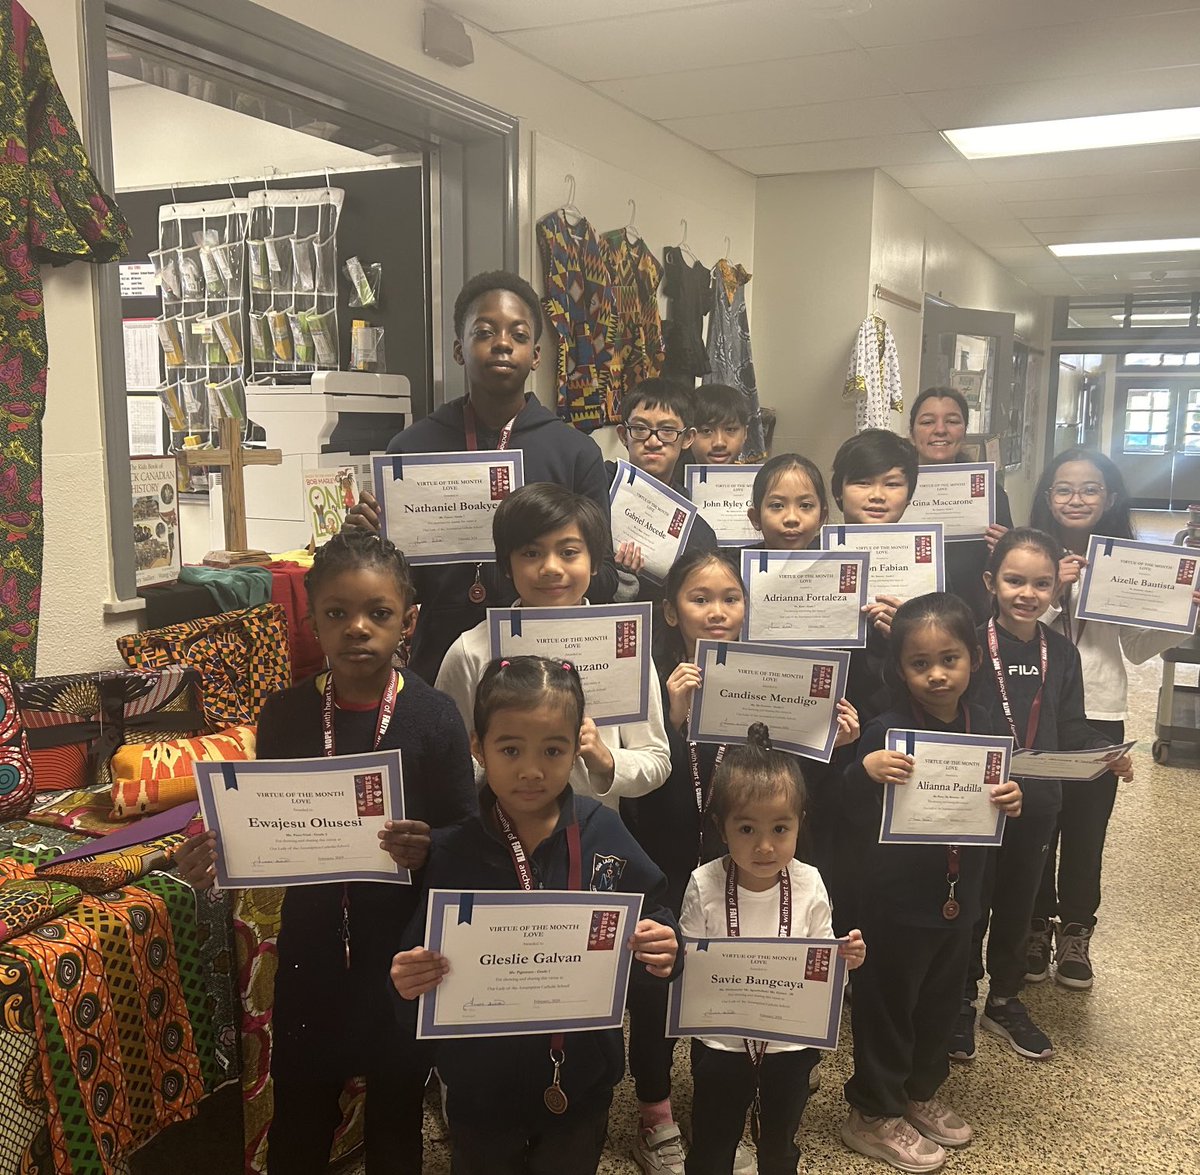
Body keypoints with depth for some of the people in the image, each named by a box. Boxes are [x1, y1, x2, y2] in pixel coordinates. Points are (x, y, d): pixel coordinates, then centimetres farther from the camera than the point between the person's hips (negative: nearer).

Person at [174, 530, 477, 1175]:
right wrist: (220, 856, -15)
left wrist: (426, 849, -29)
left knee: (396, 1117, 18)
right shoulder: (285, 714, -5)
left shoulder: (432, 715, -12)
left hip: (402, 950, -2)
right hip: (310, 945, 2)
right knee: (298, 1120, 18)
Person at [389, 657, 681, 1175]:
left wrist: (663, 951, -24)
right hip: (481, 1088, 0)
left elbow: (654, 926, -4)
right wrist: (408, 980, -29)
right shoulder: (450, 851, -13)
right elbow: (415, 959, -8)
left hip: (581, 1084, 1)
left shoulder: (604, 835, -11)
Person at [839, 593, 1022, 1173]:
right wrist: (864, 771, -38)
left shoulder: (982, 726, -3)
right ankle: (873, 1112, 30)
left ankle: (921, 1092, 45)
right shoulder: (887, 732, -19)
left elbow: (993, 804, 11)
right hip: (897, 901, -6)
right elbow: (852, 820, -19)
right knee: (888, 1004, 9)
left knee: (941, 1002, 22)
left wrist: (1010, 802, -11)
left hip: (959, 897, 6)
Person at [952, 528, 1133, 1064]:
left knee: (1018, 903, 18)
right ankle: (961, 1004, 28)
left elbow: (1071, 729, 6)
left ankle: (1005, 1001, 37)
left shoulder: (1062, 653, 3)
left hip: (1038, 803, 4)